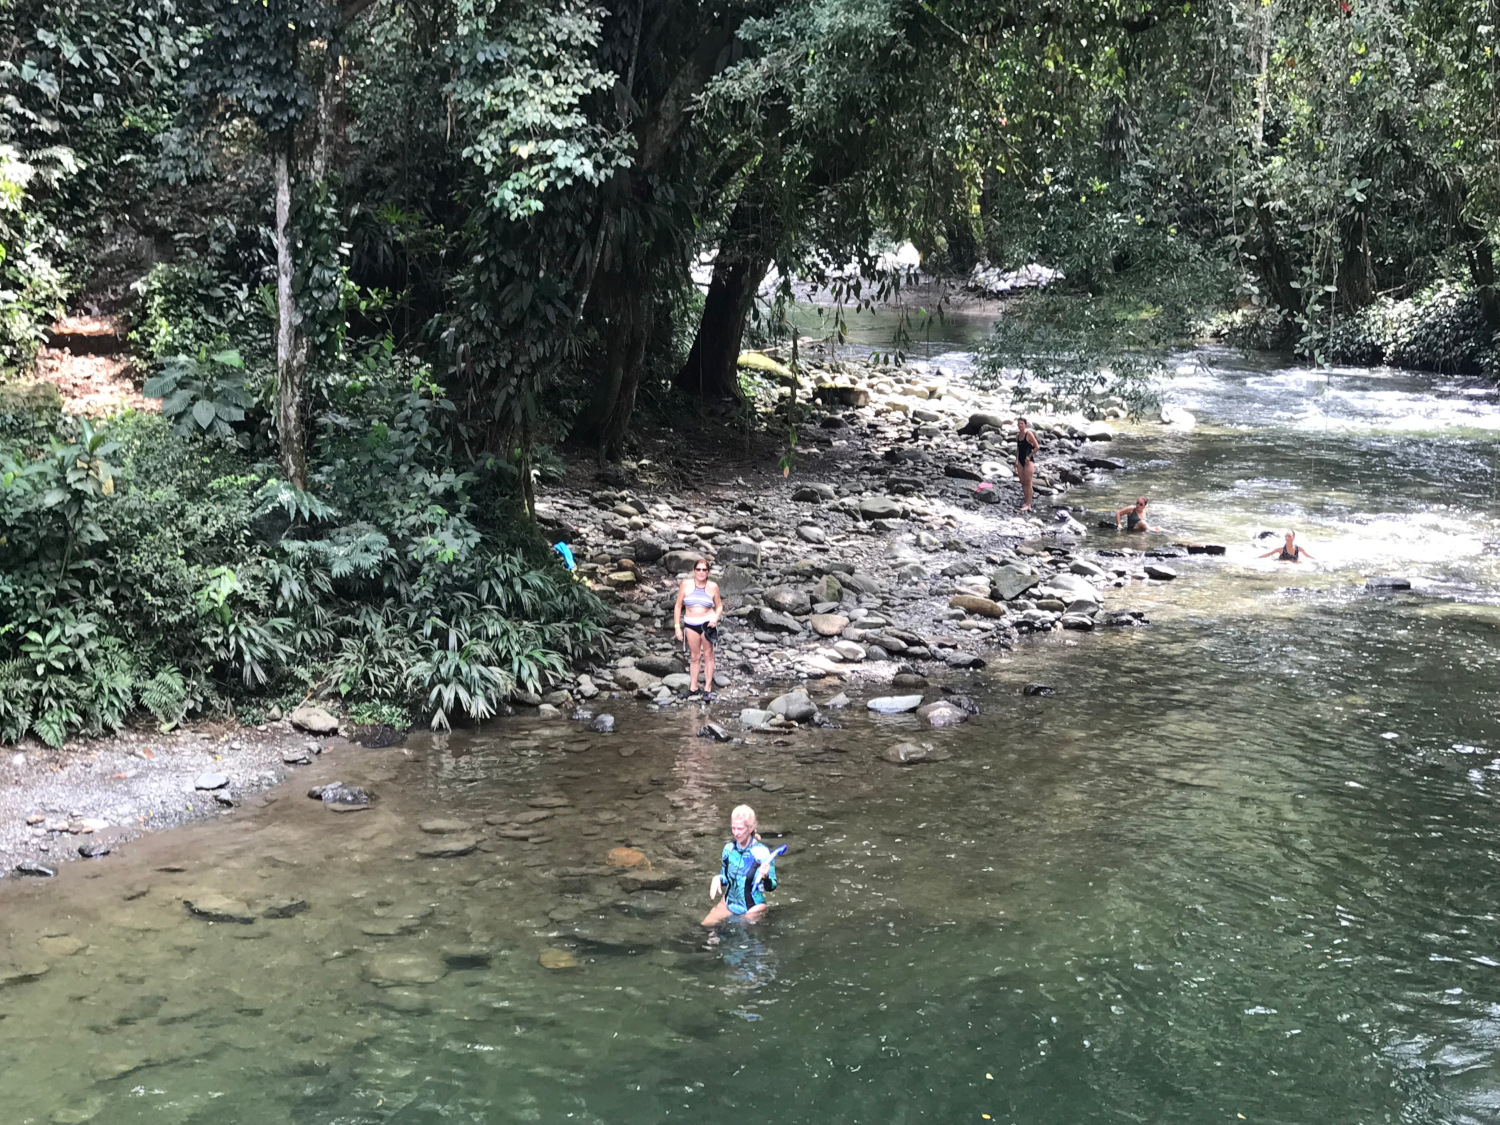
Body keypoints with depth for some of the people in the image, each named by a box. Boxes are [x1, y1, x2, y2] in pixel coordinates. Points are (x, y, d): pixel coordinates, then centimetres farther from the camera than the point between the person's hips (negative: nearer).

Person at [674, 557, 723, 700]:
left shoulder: (713, 586, -3)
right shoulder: (686, 584, -4)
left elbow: (719, 606, 9)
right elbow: (678, 606, 1)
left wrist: (716, 619, -10)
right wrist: (677, 627, -2)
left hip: (707, 623, -1)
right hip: (690, 624, 1)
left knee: (708, 655, 4)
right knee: (694, 656, 9)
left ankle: (708, 688, 11)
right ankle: (693, 688, 18)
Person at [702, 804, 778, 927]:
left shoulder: (763, 853, -19)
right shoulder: (729, 849, -4)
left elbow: (771, 887, -14)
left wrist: (765, 876, -36)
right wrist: (718, 879, -14)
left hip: (753, 909, -4)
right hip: (728, 905, 4)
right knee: (705, 925, -4)